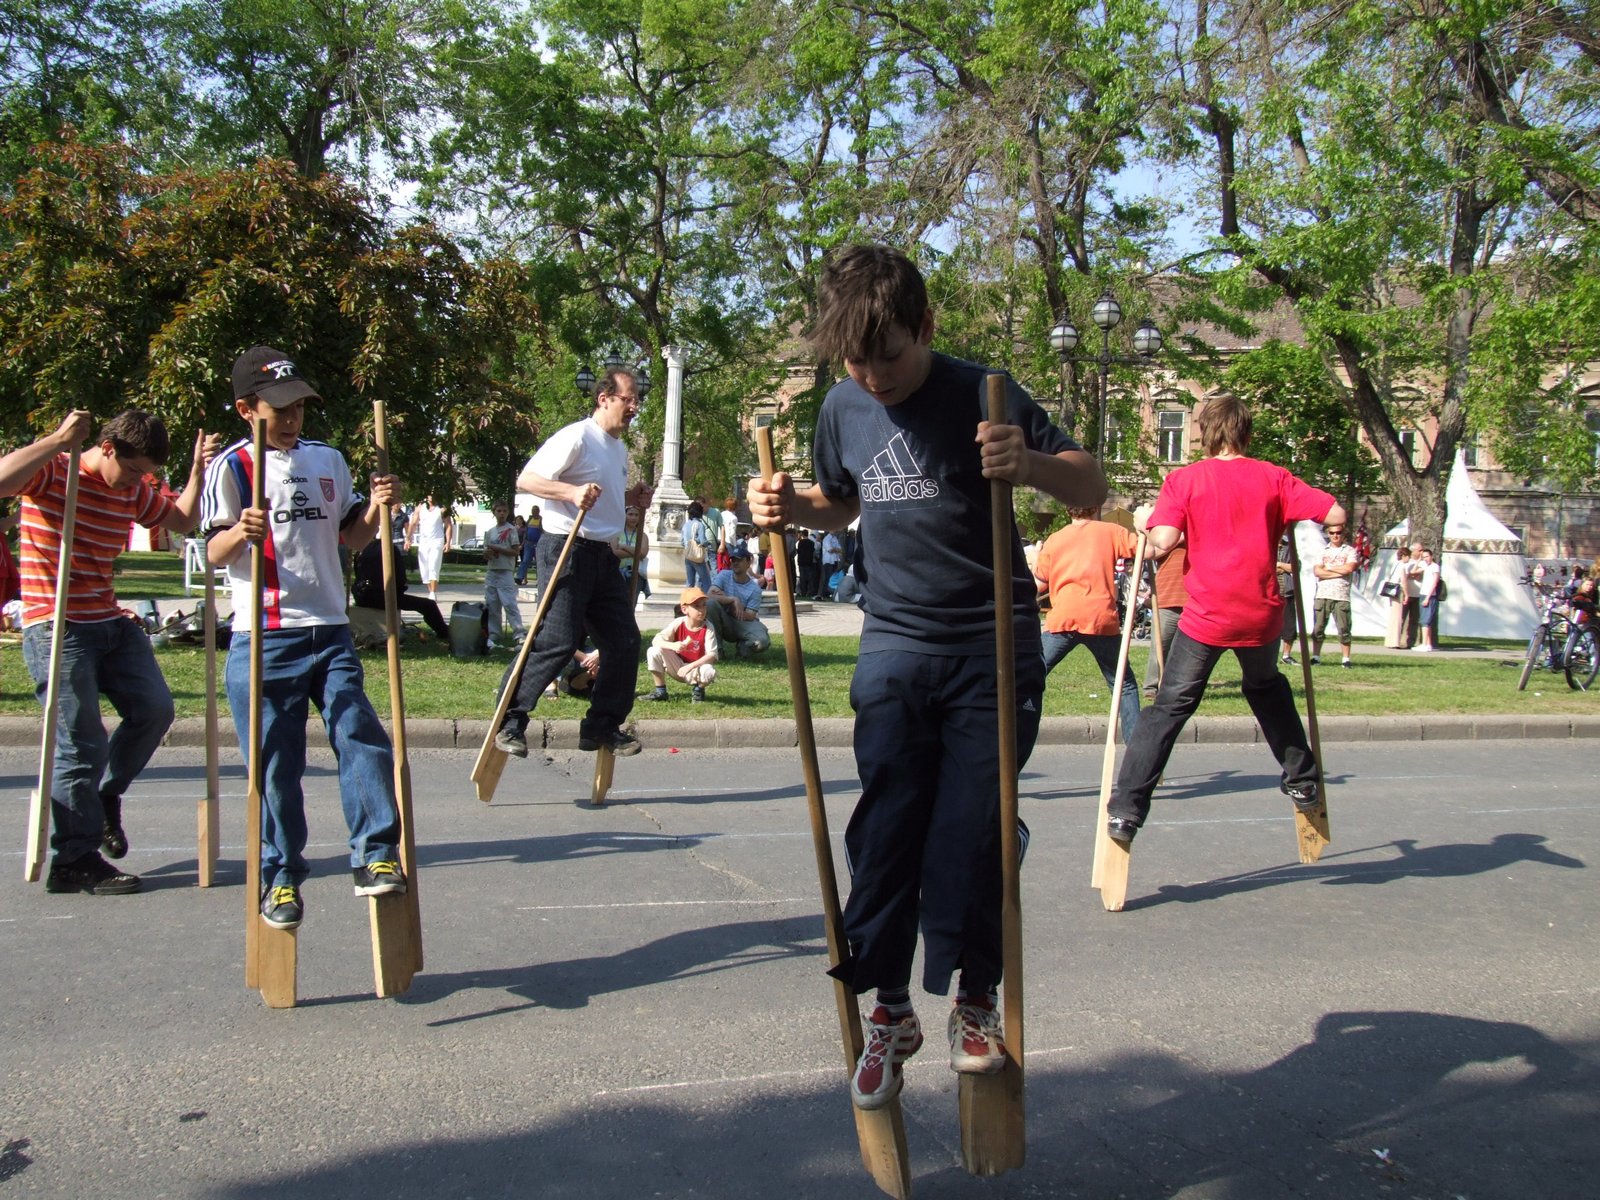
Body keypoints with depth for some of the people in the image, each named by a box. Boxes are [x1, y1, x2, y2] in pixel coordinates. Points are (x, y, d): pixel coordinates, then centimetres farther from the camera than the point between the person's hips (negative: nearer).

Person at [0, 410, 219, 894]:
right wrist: (59, 440, -28)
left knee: (154, 710, 0)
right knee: (82, 743, -8)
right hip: (56, 629, -7)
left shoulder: (134, 489, 10)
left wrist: (198, 470, 7)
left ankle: (104, 796, 26)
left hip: (110, 622, 7)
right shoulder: (52, 471, -10)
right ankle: (75, 862, 2)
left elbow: (182, 520, 20)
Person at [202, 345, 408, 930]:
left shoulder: (328, 460, 14)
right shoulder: (232, 466, -1)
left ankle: (375, 856, 4)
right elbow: (214, 552, -5)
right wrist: (239, 532, -27)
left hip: (331, 631, 4)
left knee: (363, 738, -5)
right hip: (264, 637, -4)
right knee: (275, 763, 1)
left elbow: (350, 537, 19)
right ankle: (280, 877, 13)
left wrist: (377, 508, -1)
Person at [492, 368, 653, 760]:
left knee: (624, 640, 6)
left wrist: (633, 498, 12)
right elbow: (526, 480, -16)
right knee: (558, 641, -12)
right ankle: (509, 722, 0)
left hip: (603, 555, 9)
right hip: (567, 549, -9)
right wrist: (572, 492, -29)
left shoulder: (620, 448, 18)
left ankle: (602, 726, 16)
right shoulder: (576, 437, -10)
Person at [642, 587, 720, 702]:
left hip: (696, 668, -2)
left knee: (709, 671, -37)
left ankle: (698, 690, 1)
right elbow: (655, 640, -18)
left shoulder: (708, 628, -16)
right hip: (677, 667, 2)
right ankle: (660, 691, -4)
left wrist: (690, 666, -34)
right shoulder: (678, 624, -12)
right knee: (653, 652, -20)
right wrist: (672, 646, -38)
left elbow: (712, 655, -23)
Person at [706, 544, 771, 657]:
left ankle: (742, 647, 6)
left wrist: (725, 599, -18)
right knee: (711, 603, -30)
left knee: (762, 641, -33)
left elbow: (750, 616, -14)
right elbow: (710, 595, -18)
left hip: (744, 623, -1)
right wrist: (733, 600, -28)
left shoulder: (754, 588, -8)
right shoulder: (724, 575, -4)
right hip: (725, 624, 1)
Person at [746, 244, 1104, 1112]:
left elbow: (1091, 488, -7)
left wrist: (1029, 464, -28)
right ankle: (890, 1012, 14)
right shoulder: (842, 410, 4)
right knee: (885, 832, 0)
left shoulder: (982, 396, -10)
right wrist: (790, 507, -1)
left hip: (993, 648, -3)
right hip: (894, 647, 4)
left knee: (972, 836, -3)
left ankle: (976, 1000, 17)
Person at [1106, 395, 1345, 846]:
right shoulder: (1273, 478, 4)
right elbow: (1335, 515, 0)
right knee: (1267, 688, 29)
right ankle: (1302, 782, 33)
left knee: (1170, 707, 2)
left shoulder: (1184, 480, -2)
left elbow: (1163, 541, -14)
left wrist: (1145, 521, 7)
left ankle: (1126, 809, -6)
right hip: (1262, 615, 2)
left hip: (1207, 615, -2)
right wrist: (1290, 512, 18)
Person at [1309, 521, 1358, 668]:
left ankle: (1346, 659, 2)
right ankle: (1315, 657, 8)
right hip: (1322, 595, 2)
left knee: (1344, 629, -2)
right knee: (1318, 628, 1)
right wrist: (1339, 573, -7)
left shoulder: (1350, 550, 8)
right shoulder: (1322, 551, 14)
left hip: (1342, 596, -2)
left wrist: (1328, 568, -1)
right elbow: (1317, 571, -1)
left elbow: (1349, 568, -9)